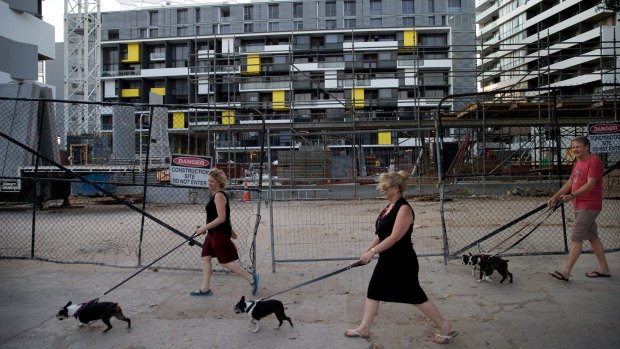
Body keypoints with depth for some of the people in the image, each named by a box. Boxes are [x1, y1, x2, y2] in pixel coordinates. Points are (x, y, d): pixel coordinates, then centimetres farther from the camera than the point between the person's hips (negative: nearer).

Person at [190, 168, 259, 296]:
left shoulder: (219, 195, -18)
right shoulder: (215, 195, 12)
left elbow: (221, 218, -24)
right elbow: (225, 216, 20)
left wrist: (205, 227, -21)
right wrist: (230, 230, 25)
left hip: (220, 233, -10)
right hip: (213, 233, 10)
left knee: (226, 261, -3)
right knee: (205, 257, 12)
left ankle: (251, 278, 7)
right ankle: (205, 288, 20)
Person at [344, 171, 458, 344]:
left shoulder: (404, 208, -21)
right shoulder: (389, 207, 7)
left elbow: (395, 237, -26)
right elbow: (381, 233, 14)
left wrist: (372, 251, -23)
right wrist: (368, 250, 11)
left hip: (403, 262, -9)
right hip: (387, 260, 9)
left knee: (416, 295, 3)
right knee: (373, 291, 12)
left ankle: (445, 326, 21)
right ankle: (364, 329, 25)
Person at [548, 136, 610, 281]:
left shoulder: (594, 161, -14)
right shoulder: (578, 162, 16)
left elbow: (590, 184, -23)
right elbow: (570, 182, 18)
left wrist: (572, 196, -32)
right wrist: (555, 196, 7)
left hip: (588, 207, -10)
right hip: (579, 206, 10)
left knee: (576, 238, -11)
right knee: (592, 237, 16)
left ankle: (565, 272, -11)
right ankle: (604, 269, 26)